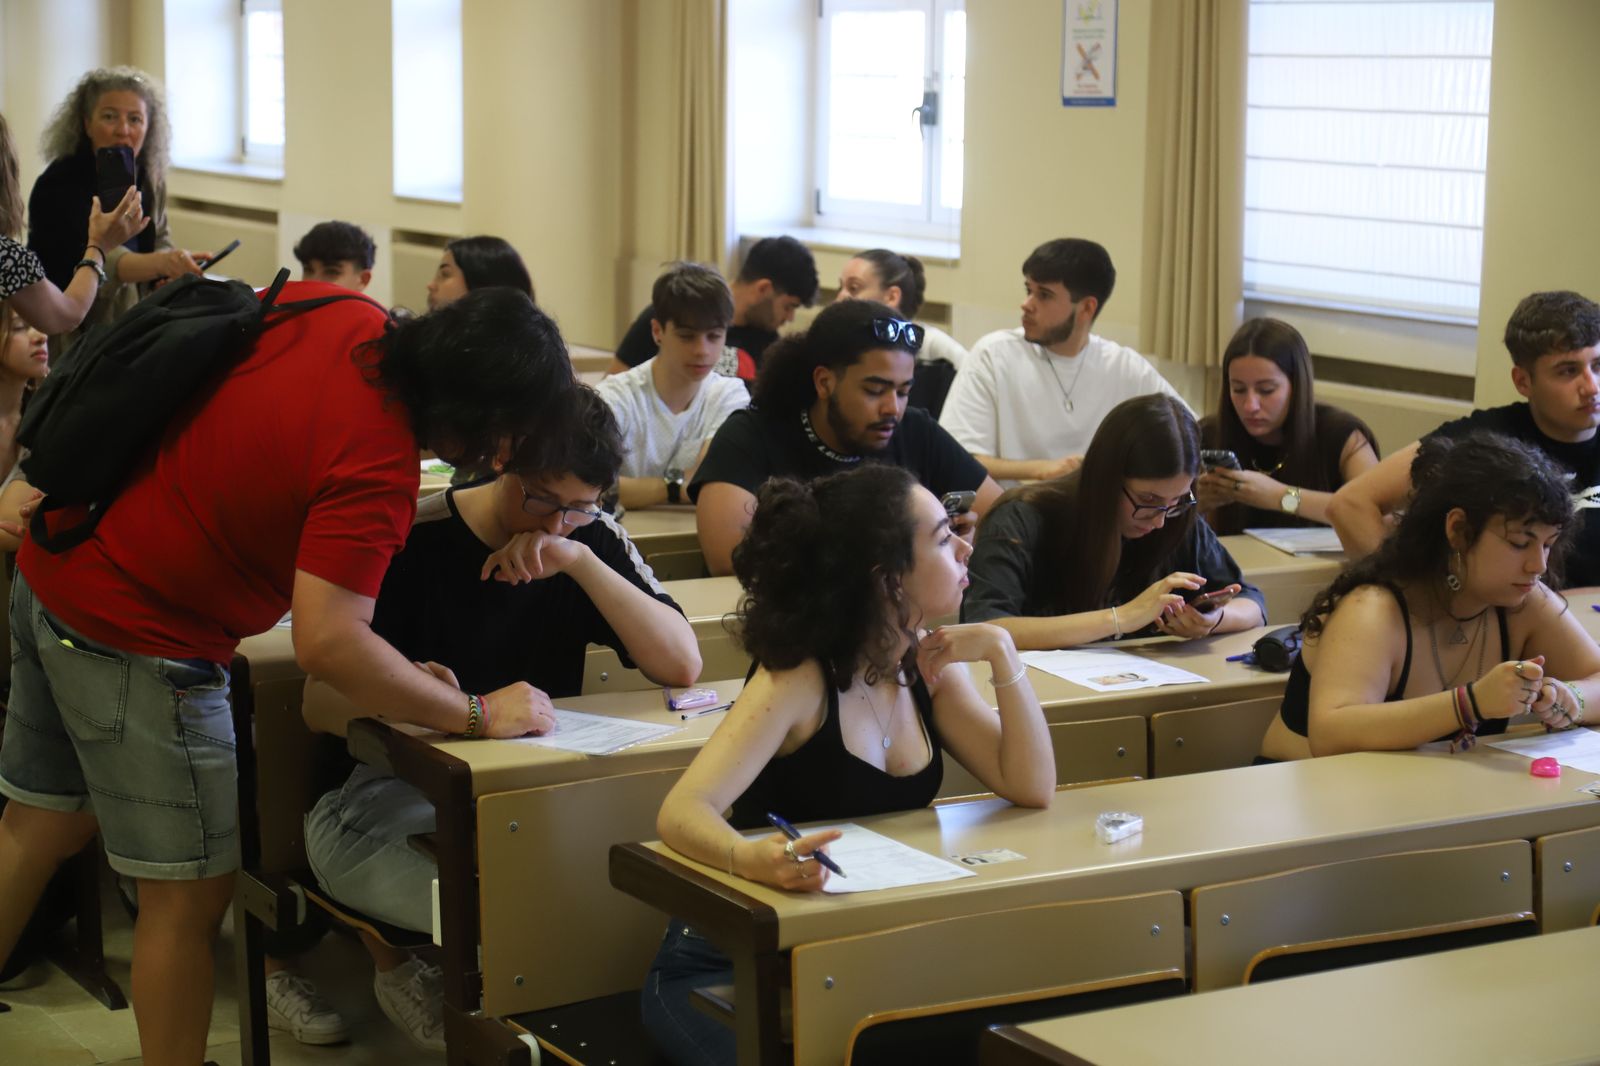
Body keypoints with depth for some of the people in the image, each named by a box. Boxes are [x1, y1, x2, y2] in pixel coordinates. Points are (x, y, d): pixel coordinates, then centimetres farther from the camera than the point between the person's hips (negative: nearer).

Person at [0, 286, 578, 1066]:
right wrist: (478, 714, -23)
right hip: (138, 637, -9)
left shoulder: (330, 310, -4)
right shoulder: (379, 466, -27)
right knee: (190, 888, 4)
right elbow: (329, 643, -33)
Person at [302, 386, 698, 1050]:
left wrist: (580, 562, -21)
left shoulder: (593, 539, 2)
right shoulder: (415, 542, -11)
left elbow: (682, 665, -10)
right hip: (407, 788, -2)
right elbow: (319, 702, -17)